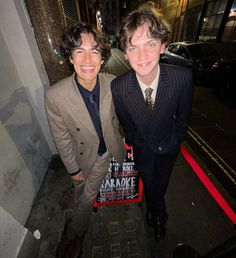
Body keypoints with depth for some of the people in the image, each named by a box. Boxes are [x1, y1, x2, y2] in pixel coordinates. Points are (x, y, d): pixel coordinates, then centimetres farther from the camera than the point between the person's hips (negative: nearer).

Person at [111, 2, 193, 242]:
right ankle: (159, 215, 61)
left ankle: (153, 209, 65)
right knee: (149, 185, 24)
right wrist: (133, 143, 6)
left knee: (162, 183, 27)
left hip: (168, 146, 1)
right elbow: (126, 122, -9)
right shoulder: (117, 86, -27)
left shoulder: (183, 77, -28)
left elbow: (183, 116, -9)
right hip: (142, 148, 0)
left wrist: (176, 140, 3)